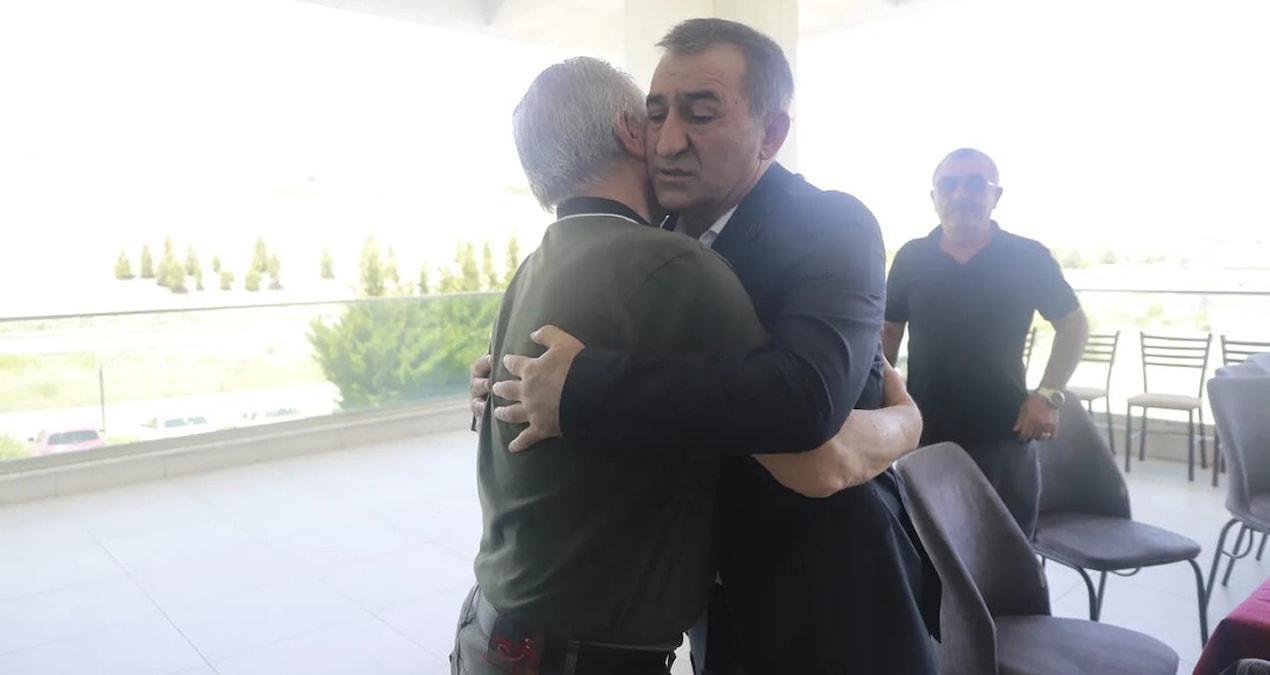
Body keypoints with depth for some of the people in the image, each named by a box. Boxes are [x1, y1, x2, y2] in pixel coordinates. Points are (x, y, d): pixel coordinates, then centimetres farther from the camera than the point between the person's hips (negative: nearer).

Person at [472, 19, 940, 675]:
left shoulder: (832, 229, -18)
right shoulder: (662, 238, 1)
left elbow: (806, 392, -37)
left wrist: (581, 389, -34)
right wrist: (525, 379, -10)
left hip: (824, 599, -5)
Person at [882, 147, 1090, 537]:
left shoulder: (1029, 258, -4)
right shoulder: (911, 259, 0)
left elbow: (1073, 325, 6)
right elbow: (889, 331, 8)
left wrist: (1049, 394, -4)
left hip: (1004, 436, -1)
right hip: (924, 434, 1)